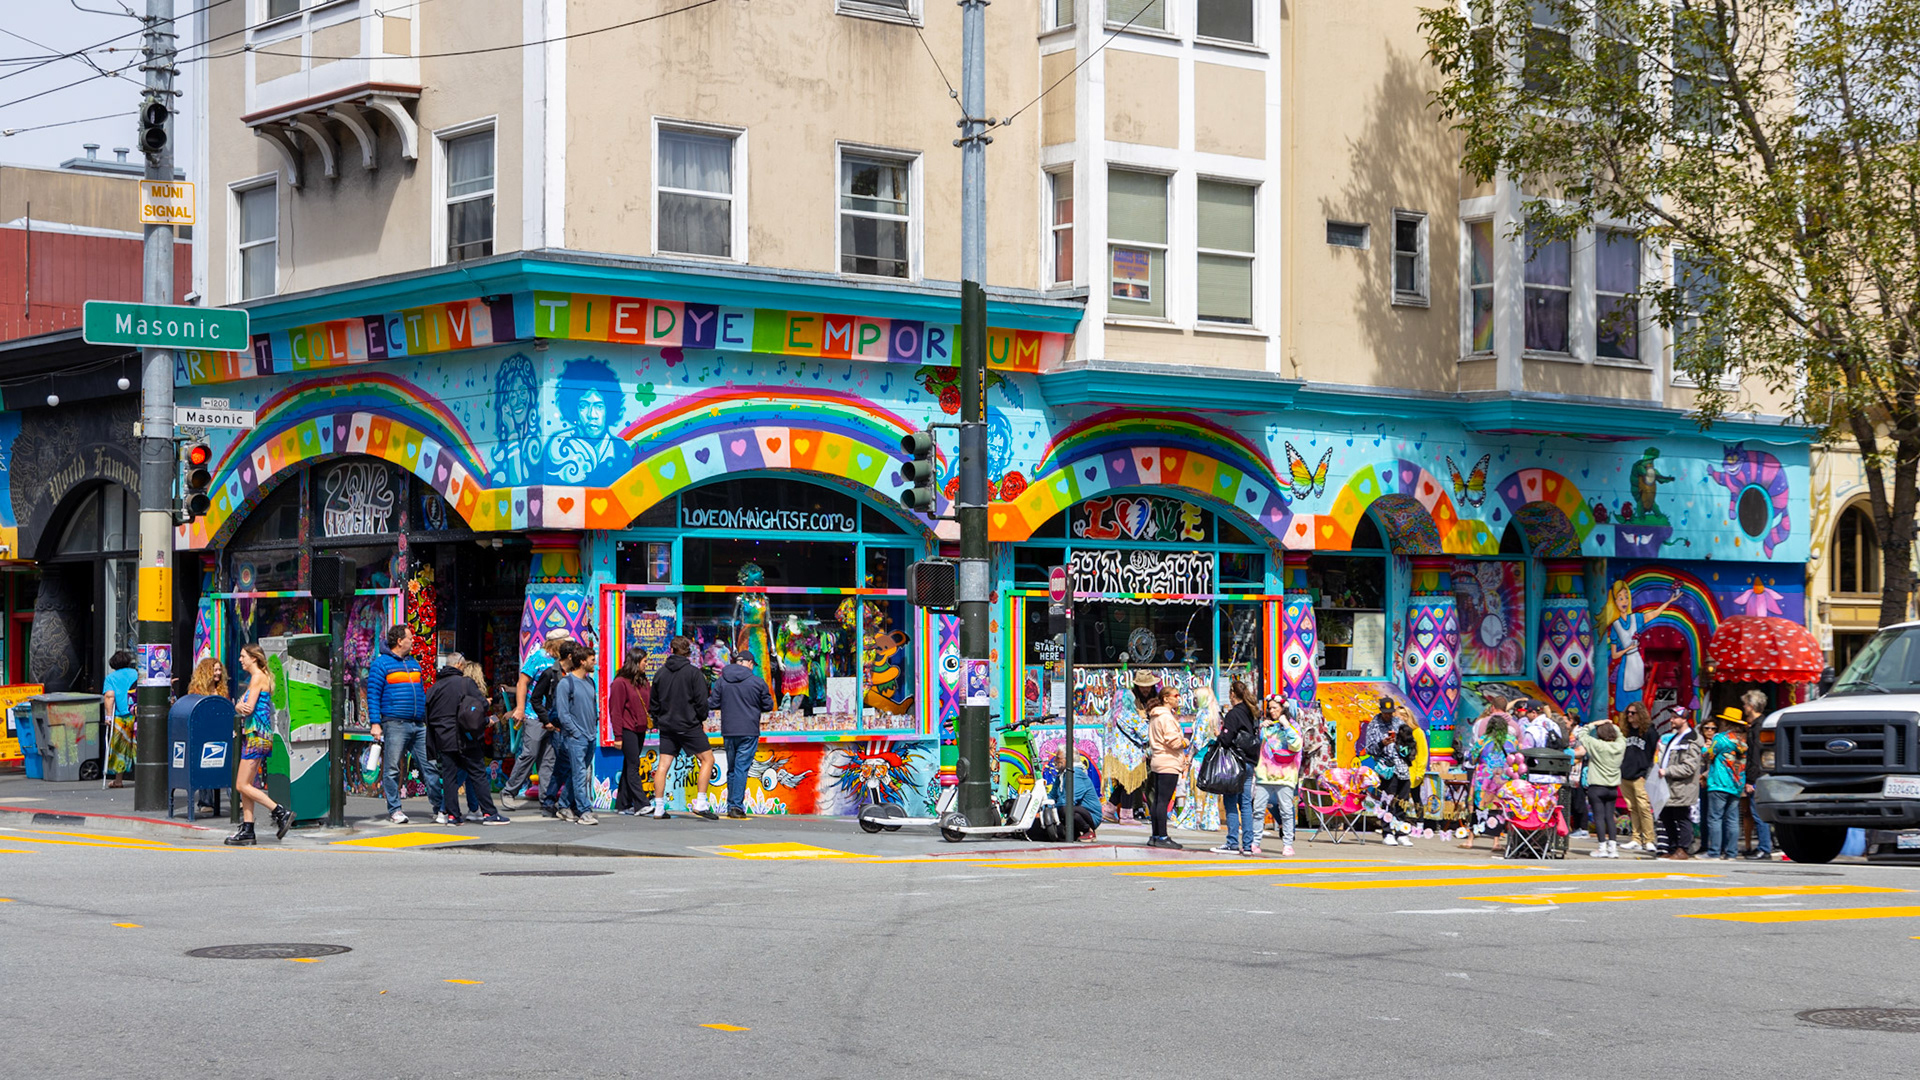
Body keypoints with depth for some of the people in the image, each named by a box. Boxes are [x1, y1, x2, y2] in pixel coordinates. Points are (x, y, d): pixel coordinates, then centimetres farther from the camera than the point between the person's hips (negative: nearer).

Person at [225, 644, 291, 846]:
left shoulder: (258, 677, -11)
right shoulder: (255, 678, 19)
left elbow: (249, 707, -17)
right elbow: (243, 707, 13)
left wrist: (241, 706, 4)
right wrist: (242, 706, -9)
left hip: (256, 735, -10)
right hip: (252, 734, 10)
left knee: (243, 786, -10)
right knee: (245, 785, 8)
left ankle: (281, 812, -10)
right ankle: (247, 830, 8)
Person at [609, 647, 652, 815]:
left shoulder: (643, 682, 14)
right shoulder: (620, 682, -8)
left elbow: (649, 704, 21)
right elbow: (615, 710, -10)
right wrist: (618, 735, -13)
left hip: (640, 730, 8)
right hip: (627, 730, -8)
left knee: (629, 766, 10)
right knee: (633, 765, -11)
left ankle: (622, 805, 14)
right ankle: (640, 804, -15)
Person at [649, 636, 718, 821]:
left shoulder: (661, 673, 7)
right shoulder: (694, 673, -8)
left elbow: (653, 703, 11)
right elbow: (701, 700, -10)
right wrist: (702, 719, 5)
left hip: (666, 726, 5)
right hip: (689, 725, -5)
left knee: (663, 765, 5)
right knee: (707, 759, 4)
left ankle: (658, 809, 3)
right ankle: (700, 804, -6)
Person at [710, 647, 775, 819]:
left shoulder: (722, 681, 3)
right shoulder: (758, 682, -4)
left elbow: (713, 703, 3)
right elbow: (768, 706, 3)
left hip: (728, 732, 3)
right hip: (749, 732, -3)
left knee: (731, 769, 15)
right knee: (742, 768, -4)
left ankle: (731, 806, 17)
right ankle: (737, 805, -13)